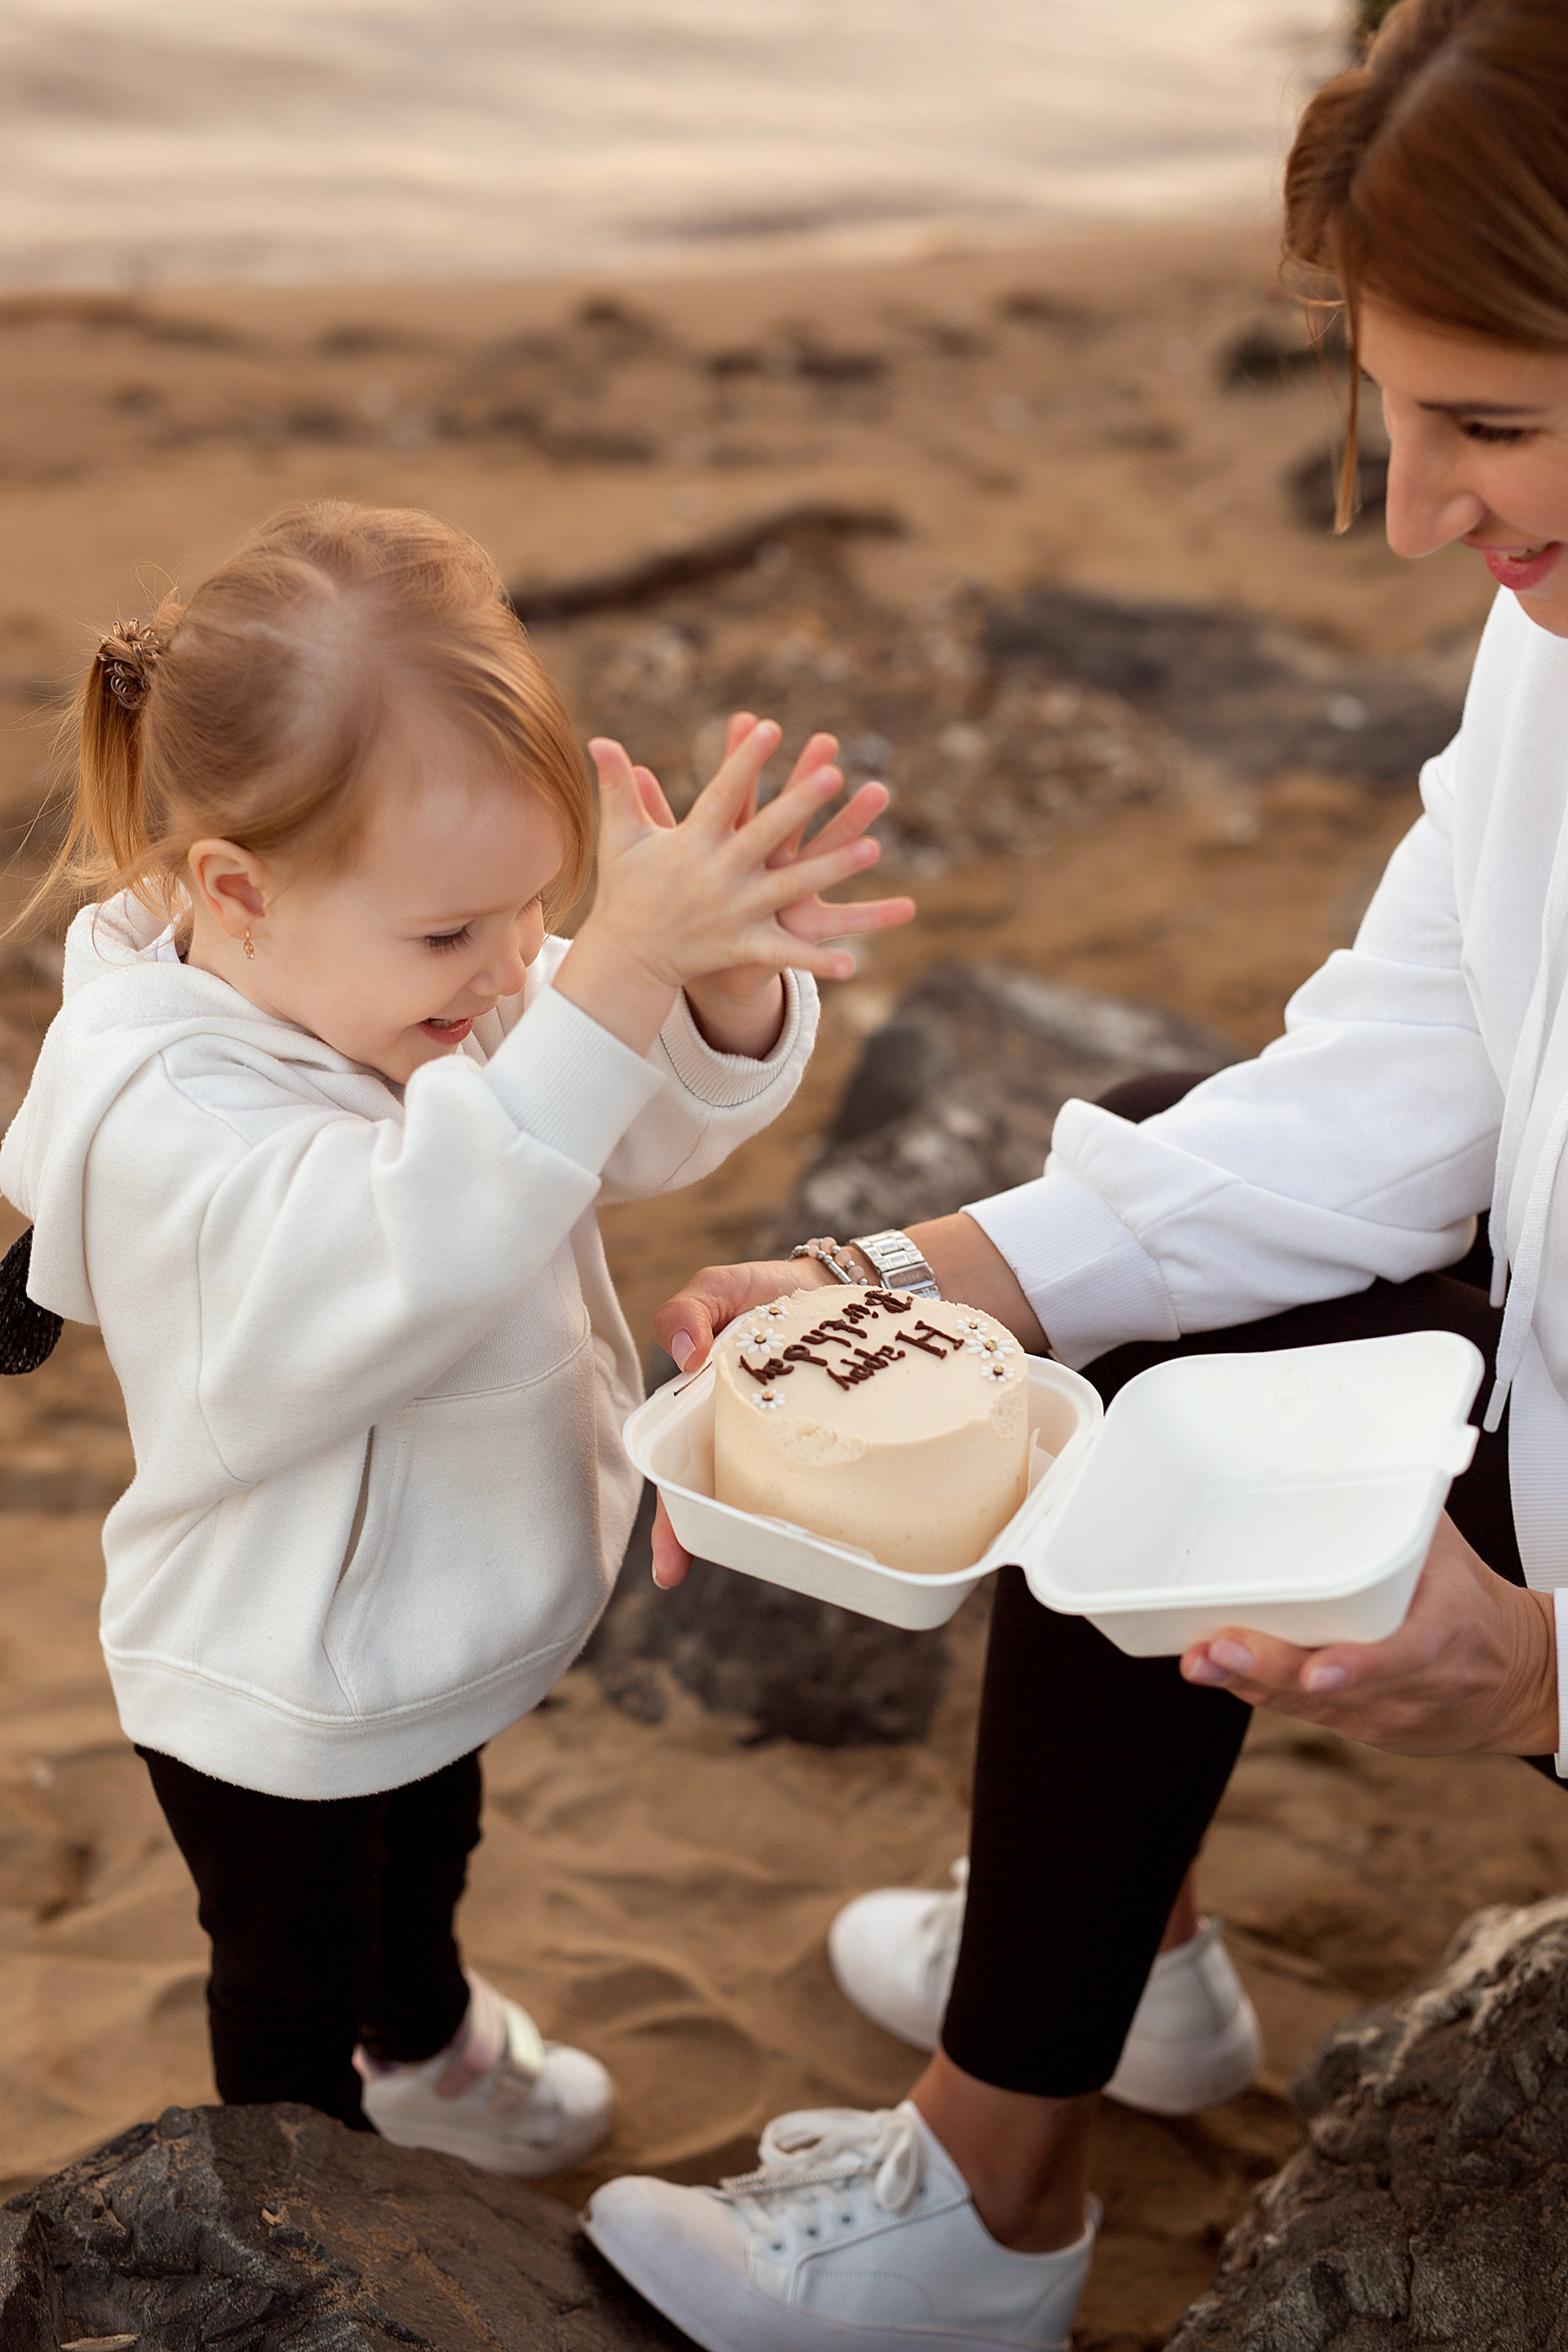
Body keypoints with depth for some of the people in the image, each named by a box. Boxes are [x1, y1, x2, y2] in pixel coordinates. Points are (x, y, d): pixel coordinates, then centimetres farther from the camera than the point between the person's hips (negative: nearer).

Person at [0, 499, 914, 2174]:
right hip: (274, 1697, -7)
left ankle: (429, 2046, 66)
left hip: (440, 1602, 8)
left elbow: (654, 1128, -16)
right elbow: (424, 1233, -53)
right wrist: (619, 970, -60)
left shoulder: (420, 986, -14)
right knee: (289, 1988, 22)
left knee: (428, 1854, 37)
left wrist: (731, 984, -38)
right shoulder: (165, 1120, -38)